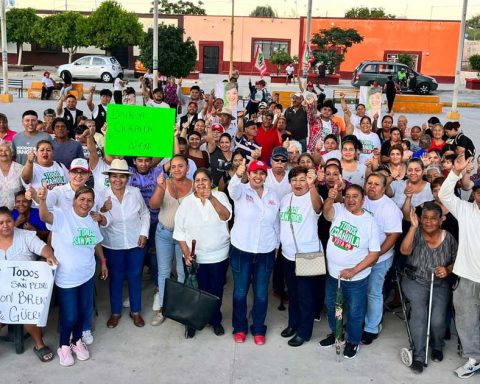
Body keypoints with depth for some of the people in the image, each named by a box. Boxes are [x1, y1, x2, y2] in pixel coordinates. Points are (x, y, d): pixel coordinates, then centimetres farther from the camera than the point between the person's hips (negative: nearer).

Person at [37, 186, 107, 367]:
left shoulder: (92, 220, 4)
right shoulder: (62, 215, -16)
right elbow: (45, 217, -37)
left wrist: (103, 262, 21)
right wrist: (42, 200, -56)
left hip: (87, 275, 6)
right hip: (66, 277, -6)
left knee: (83, 311, 17)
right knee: (70, 315, -1)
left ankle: (77, 341, 40)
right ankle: (64, 345, 25)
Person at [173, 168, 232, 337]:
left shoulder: (220, 196, -4)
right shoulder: (187, 202, -3)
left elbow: (226, 216, -21)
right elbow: (180, 231, -1)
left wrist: (211, 198, -32)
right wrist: (186, 253, -9)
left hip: (219, 256, 0)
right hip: (194, 257, 0)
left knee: (216, 290, 13)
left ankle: (215, 320, 33)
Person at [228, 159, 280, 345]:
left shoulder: (273, 196, 4)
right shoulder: (241, 191, -5)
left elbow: (276, 223, 13)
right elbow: (232, 188, -31)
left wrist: (277, 245, 15)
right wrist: (237, 175, -52)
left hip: (266, 252, 2)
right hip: (241, 250, -2)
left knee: (261, 293, 10)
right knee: (240, 292, 9)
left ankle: (258, 329, 28)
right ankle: (239, 327, 28)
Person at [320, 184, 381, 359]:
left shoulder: (370, 222, -12)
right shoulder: (338, 210, -7)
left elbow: (374, 254, -12)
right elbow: (326, 211, -31)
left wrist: (353, 271, -20)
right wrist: (330, 198, -53)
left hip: (356, 278, -3)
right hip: (332, 273, 3)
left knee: (354, 312, 13)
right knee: (331, 306, 23)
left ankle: (353, 341, 37)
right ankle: (336, 333, 48)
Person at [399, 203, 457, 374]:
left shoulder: (448, 238, -2)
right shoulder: (416, 233, -7)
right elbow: (404, 250, -25)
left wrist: (447, 270, -15)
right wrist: (413, 226, -29)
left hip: (440, 284, 1)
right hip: (415, 282, -1)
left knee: (438, 319, -17)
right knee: (419, 313, -23)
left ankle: (437, 346, 15)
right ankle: (418, 356, -9)